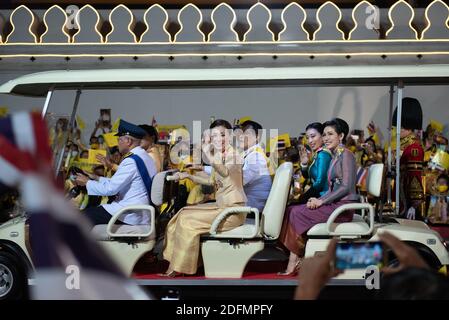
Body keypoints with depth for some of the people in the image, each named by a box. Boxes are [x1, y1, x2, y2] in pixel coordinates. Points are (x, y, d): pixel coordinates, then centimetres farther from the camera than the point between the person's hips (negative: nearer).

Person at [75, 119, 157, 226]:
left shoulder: (131, 161, -17)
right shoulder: (145, 156, 13)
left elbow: (110, 189, -18)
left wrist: (87, 182, -4)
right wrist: (98, 179, 19)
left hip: (130, 216, -10)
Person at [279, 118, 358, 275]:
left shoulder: (346, 155, -9)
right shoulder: (335, 156, 20)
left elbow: (346, 187, -17)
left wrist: (322, 201, -16)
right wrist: (319, 199, 2)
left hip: (343, 207, -9)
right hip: (334, 204, 9)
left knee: (297, 213, -16)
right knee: (294, 211, -7)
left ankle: (296, 259, -4)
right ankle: (295, 260, -13)